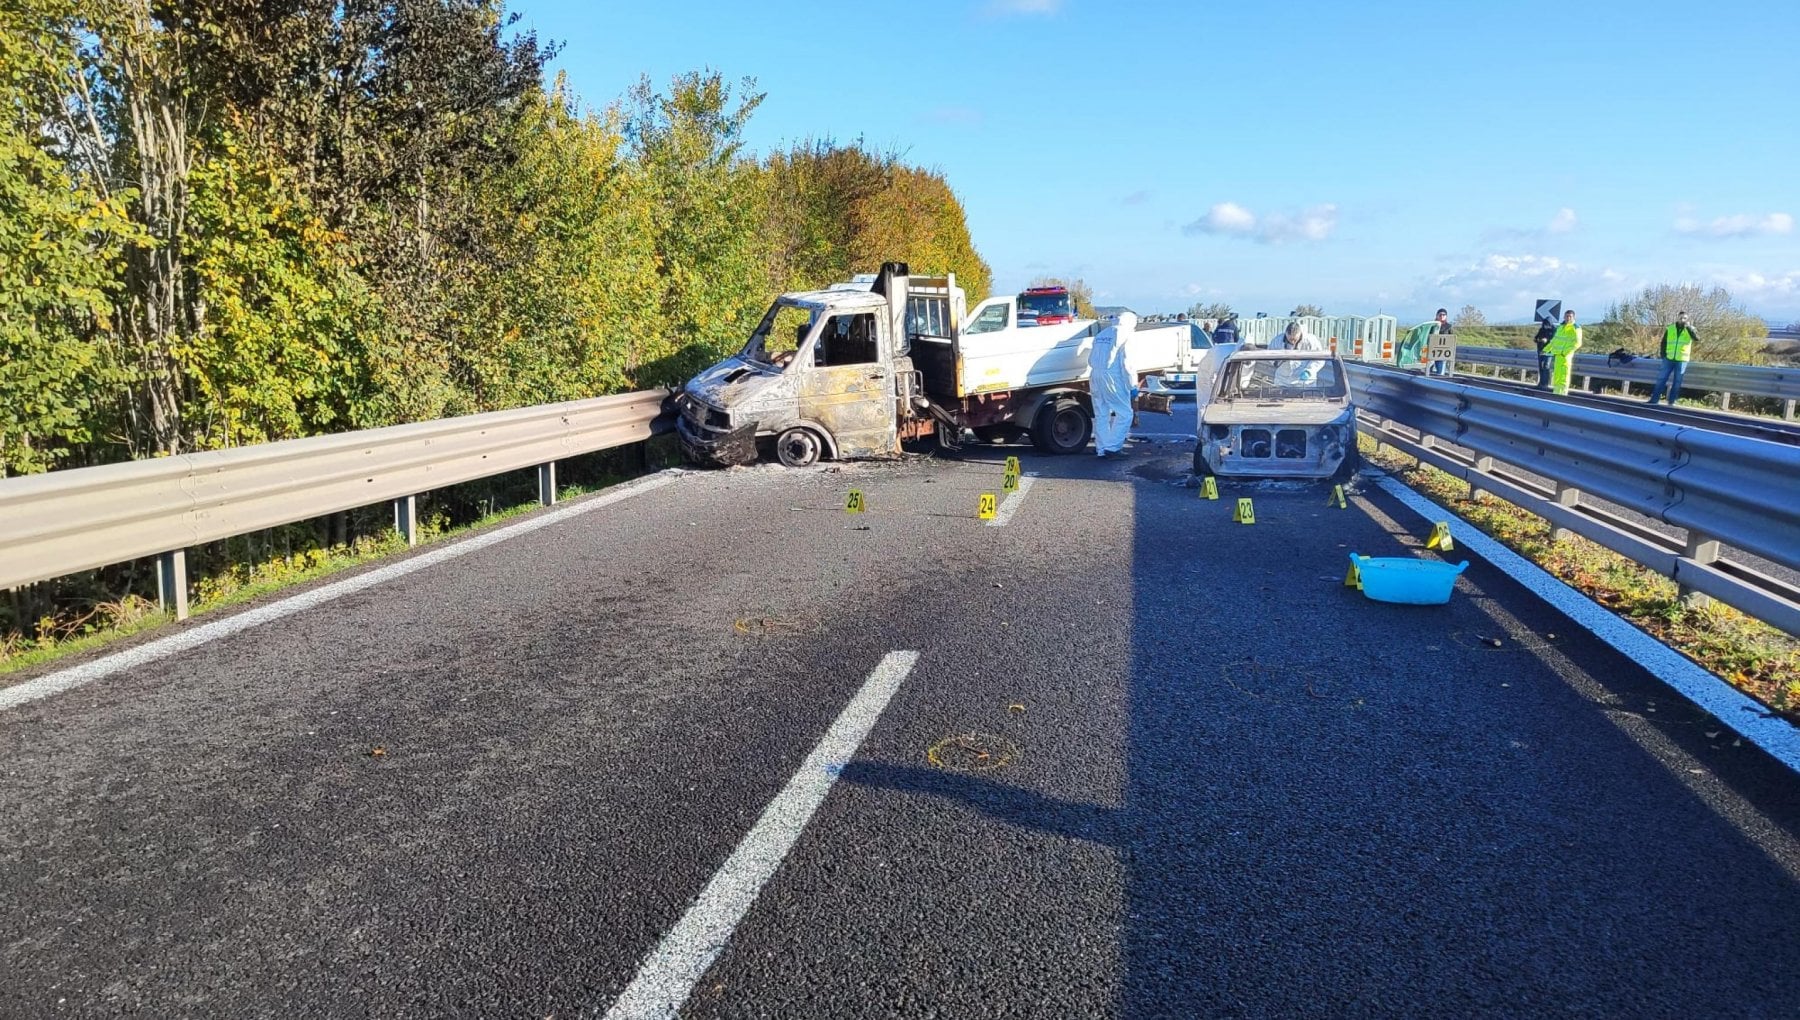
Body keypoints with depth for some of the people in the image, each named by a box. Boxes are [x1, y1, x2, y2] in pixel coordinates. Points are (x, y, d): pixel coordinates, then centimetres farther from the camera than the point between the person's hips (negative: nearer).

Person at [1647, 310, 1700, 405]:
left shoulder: (1690, 329, 0)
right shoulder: (1669, 328, 3)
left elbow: (1697, 338, -19)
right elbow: (1663, 342, 10)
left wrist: (1688, 327, -27)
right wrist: (1663, 355, 0)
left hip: (1682, 360, -1)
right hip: (1669, 359, 1)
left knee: (1677, 382, 3)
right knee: (1661, 379, 2)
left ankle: (1671, 402, 7)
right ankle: (1654, 399, 6)